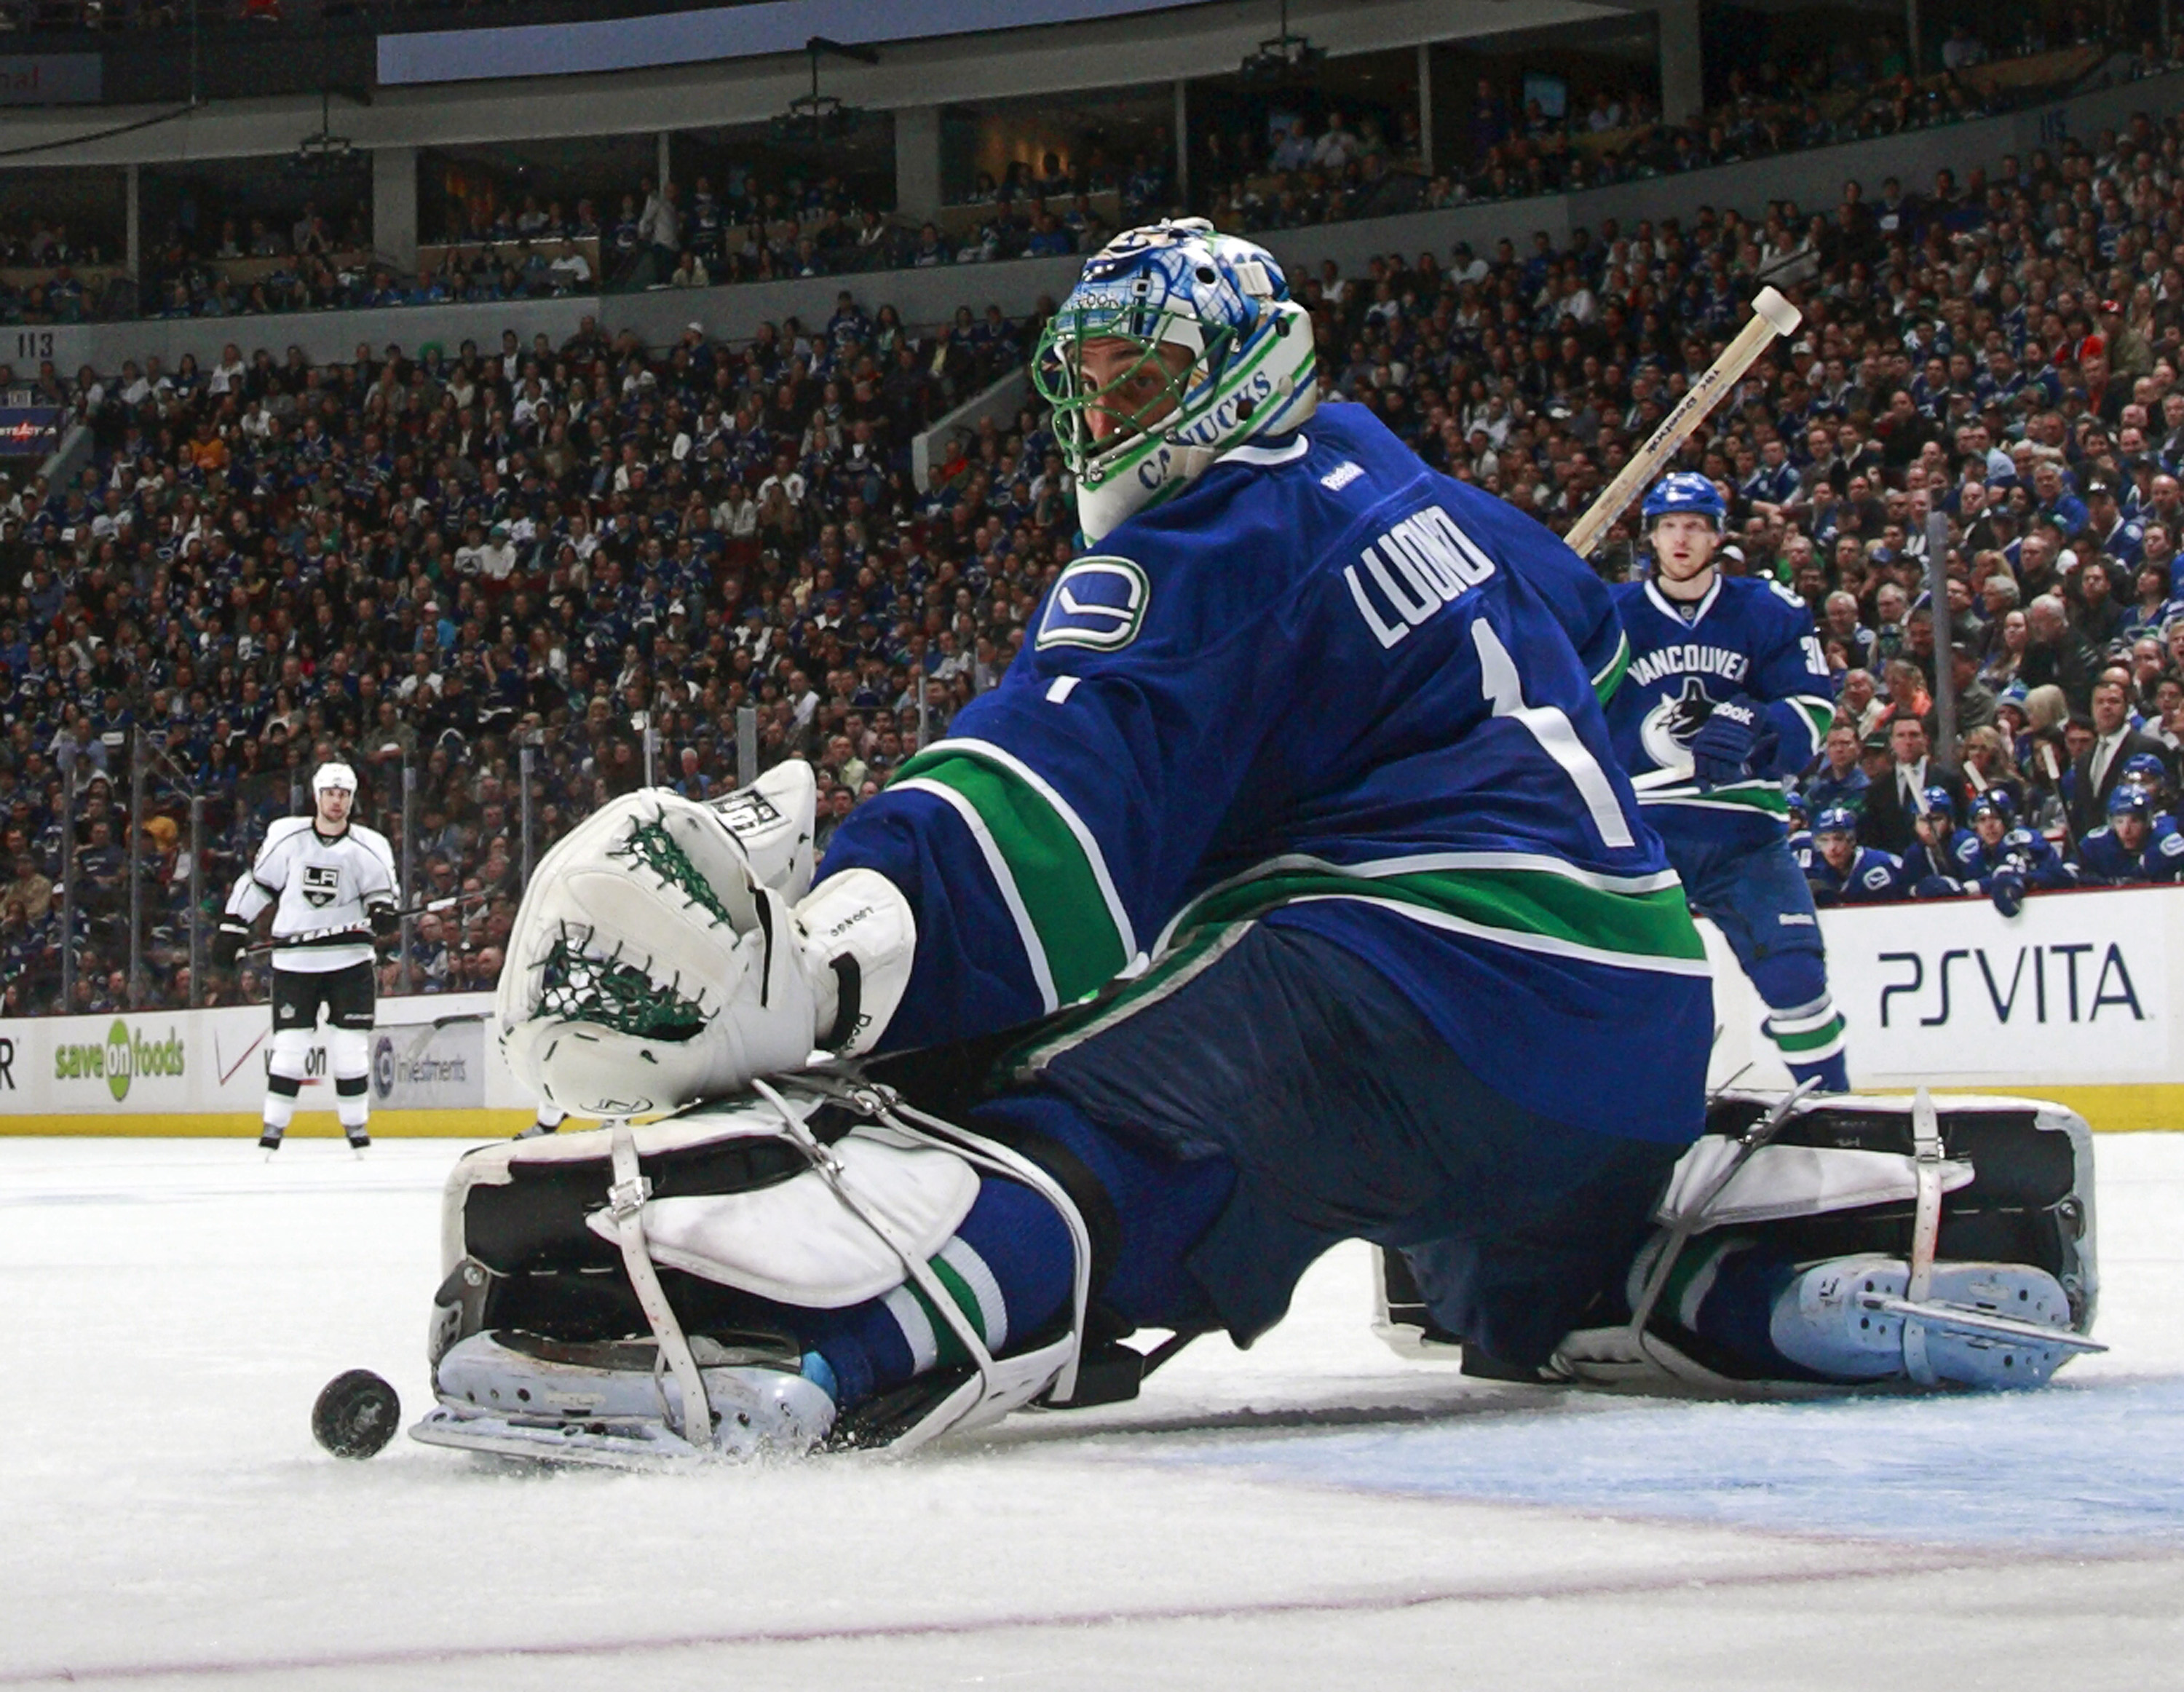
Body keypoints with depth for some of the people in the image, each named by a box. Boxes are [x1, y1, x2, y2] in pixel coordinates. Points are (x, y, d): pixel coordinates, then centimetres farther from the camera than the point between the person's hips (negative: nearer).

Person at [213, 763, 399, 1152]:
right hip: (294, 957, 0)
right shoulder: (286, 836, 0)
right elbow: (257, 882, 10)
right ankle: (273, 1129, 6)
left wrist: (384, 912, -20)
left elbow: (383, 890, 4)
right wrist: (231, 929, 8)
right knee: (289, 1046, -2)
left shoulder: (369, 847, -1)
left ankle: (356, 1127, 11)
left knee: (351, 1047, -1)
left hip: (349, 956, 0)